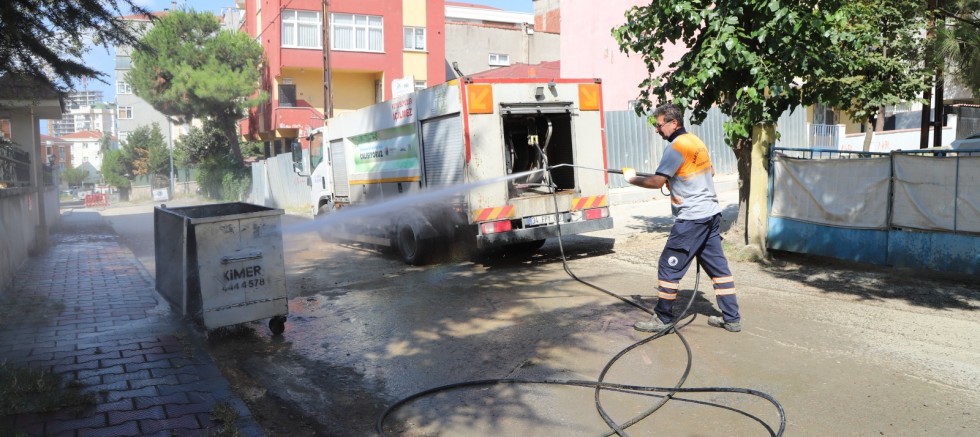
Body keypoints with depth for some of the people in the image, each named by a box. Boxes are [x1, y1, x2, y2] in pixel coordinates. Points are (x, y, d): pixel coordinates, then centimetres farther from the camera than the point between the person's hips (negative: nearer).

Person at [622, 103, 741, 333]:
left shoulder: (676, 146, -13)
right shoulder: (696, 141, 15)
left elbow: (656, 182, -17)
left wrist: (632, 178, -1)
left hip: (691, 218, -9)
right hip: (711, 214, 9)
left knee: (669, 267, -1)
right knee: (718, 266, 11)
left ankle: (663, 318, 7)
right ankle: (732, 319, 15)